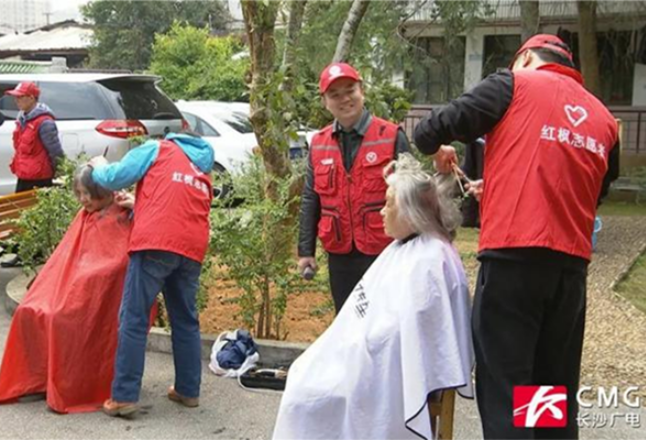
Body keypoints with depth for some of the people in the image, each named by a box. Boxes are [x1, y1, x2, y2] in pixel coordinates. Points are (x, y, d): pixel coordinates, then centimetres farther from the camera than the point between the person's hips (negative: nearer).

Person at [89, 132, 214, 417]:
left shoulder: (155, 149, 16)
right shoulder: (203, 169, 30)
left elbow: (114, 178, 9)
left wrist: (98, 167, 30)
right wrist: (138, 206, 39)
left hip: (155, 243, -5)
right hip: (192, 248, 5)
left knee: (133, 320, -1)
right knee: (185, 320, 16)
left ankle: (124, 396, -2)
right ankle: (188, 390, 20)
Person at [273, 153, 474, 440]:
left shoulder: (429, 261, -21)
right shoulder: (402, 248, 12)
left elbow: (405, 328, -26)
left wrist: (349, 349, -16)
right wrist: (343, 344, 6)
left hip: (388, 371, -10)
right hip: (376, 358, 10)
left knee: (306, 392, -10)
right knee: (303, 378, 7)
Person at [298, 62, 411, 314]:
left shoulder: (391, 137, -5)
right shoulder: (319, 144, 8)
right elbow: (310, 200, 12)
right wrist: (305, 250, 9)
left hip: (383, 254, -4)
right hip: (339, 255, 4)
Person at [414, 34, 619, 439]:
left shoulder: (514, 85, 4)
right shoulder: (604, 120, 18)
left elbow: (428, 132, -1)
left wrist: (439, 151, 22)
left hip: (513, 256, -5)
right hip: (572, 263, 6)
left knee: (504, 388, -1)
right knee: (557, 389, 14)